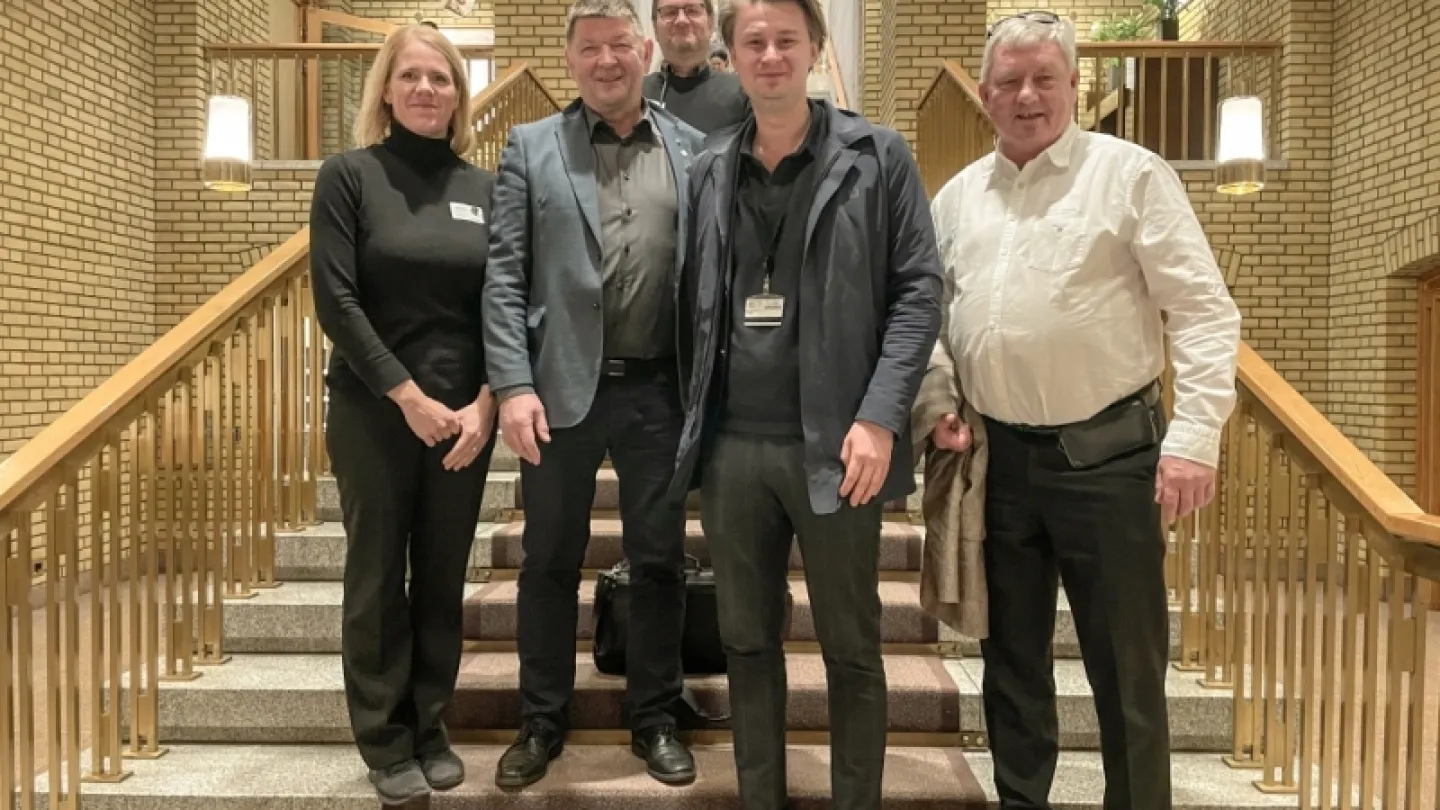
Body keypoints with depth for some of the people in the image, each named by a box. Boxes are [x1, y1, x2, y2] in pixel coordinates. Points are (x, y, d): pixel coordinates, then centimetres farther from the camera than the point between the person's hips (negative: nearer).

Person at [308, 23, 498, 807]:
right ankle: (385, 740, 22)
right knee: (377, 576, 7)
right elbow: (334, 300, -9)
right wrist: (409, 397, -14)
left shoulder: (483, 188, 6)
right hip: (374, 411, -2)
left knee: (444, 576, 11)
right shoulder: (348, 175, -2)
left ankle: (431, 728, 27)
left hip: (465, 413, 3)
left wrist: (485, 401, -9)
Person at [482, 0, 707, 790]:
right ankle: (542, 720, 28)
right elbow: (503, 274, -1)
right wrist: (514, 384, -11)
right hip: (562, 383, 0)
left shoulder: (693, 149, 7)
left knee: (659, 558, 10)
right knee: (550, 559, 11)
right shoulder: (530, 146, 5)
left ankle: (654, 719, 27)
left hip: (658, 386, 1)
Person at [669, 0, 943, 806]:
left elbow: (919, 289, -4)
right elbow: (695, 305, 13)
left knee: (851, 648, 9)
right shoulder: (710, 169, 12)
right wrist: (695, 421, 6)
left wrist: (880, 417, -14)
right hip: (731, 445, 4)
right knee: (748, 641, 14)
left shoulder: (877, 156, 1)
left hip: (834, 445, -3)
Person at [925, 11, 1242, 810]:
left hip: (1107, 451, -4)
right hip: (997, 456, 5)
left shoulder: (1132, 174, -3)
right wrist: (935, 401, 1)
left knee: (1126, 664, 5)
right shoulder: (957, 195, 10)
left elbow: (1204, 313, -8)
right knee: (1012, 654, 16)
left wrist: (1194, 434, -17)